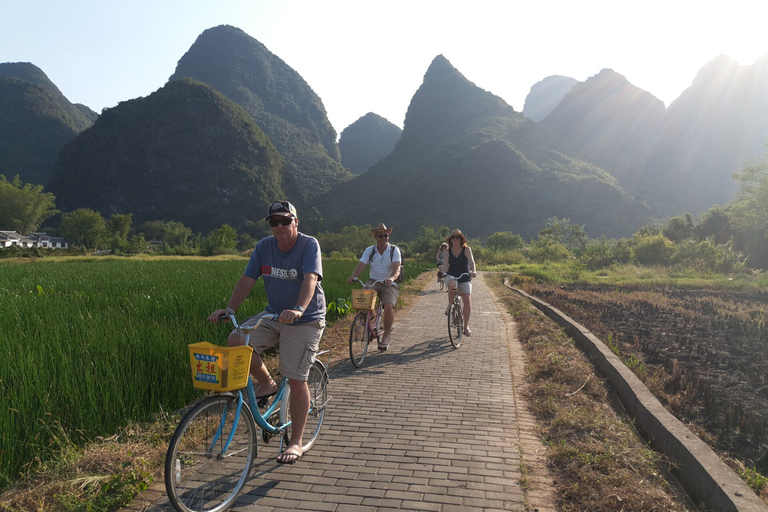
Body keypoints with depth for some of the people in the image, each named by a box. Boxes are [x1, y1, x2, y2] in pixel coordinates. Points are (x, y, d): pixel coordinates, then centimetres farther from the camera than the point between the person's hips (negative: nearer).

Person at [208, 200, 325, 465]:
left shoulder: (309, 245, -15)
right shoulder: (264, 247, 0)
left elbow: (310, 279, -30)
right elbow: (247, 280, -2)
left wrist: (298, 309, -47)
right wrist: (228, 309, -15)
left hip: (305, 321, -5)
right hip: (272, 315, 5)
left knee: (296, 381, -5)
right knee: (236, 340, -19)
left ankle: (296, 442, 12)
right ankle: (267, 383, 7)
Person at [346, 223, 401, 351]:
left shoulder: (394, 250, -4)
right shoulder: (369, 250, 3)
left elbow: (397, 268, -18)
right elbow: (360, 265, -9)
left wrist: (391, 278, -40)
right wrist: (353, 276, -30)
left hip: (390, 284, -2)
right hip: (373, 282, 2)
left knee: (388, 306, -29)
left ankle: (386, 335, -4)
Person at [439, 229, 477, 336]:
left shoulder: (466, 249, -4)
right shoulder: (448, 251, 1)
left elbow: (471, 261, -19)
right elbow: (445, 264, -10)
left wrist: (473, 271, -39)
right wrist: (442, 272, -32)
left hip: (464, 279, 0)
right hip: (451, 277, 0)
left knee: (467, 301, -12)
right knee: (452, 284, -38)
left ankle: (466, 326, 1)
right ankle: (450, 305, -11)